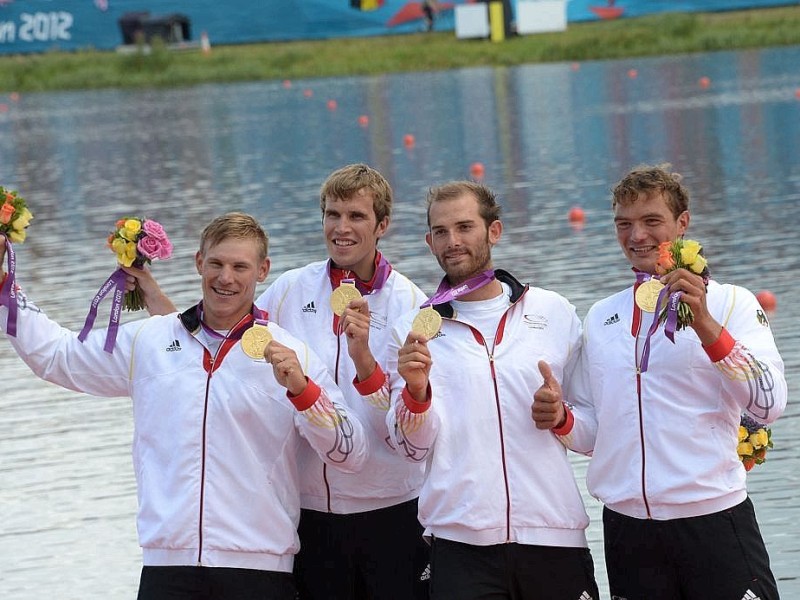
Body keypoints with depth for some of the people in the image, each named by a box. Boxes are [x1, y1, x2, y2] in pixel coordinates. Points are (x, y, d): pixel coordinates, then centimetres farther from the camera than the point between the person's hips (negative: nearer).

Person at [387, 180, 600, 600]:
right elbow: (413, 447, 1)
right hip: (461, 545, -1)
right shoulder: (413, 331, 7)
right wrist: (416, 390, -16)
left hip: (554, 537, 1)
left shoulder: (554, 313, 8)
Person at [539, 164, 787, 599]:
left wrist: (706, 326, -25)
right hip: (627, 526, 4)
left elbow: (768, 405, -15)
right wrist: (562, 417, -5)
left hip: (713, 520, -4)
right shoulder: (600, 318, 13)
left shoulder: (730, 303, -1)